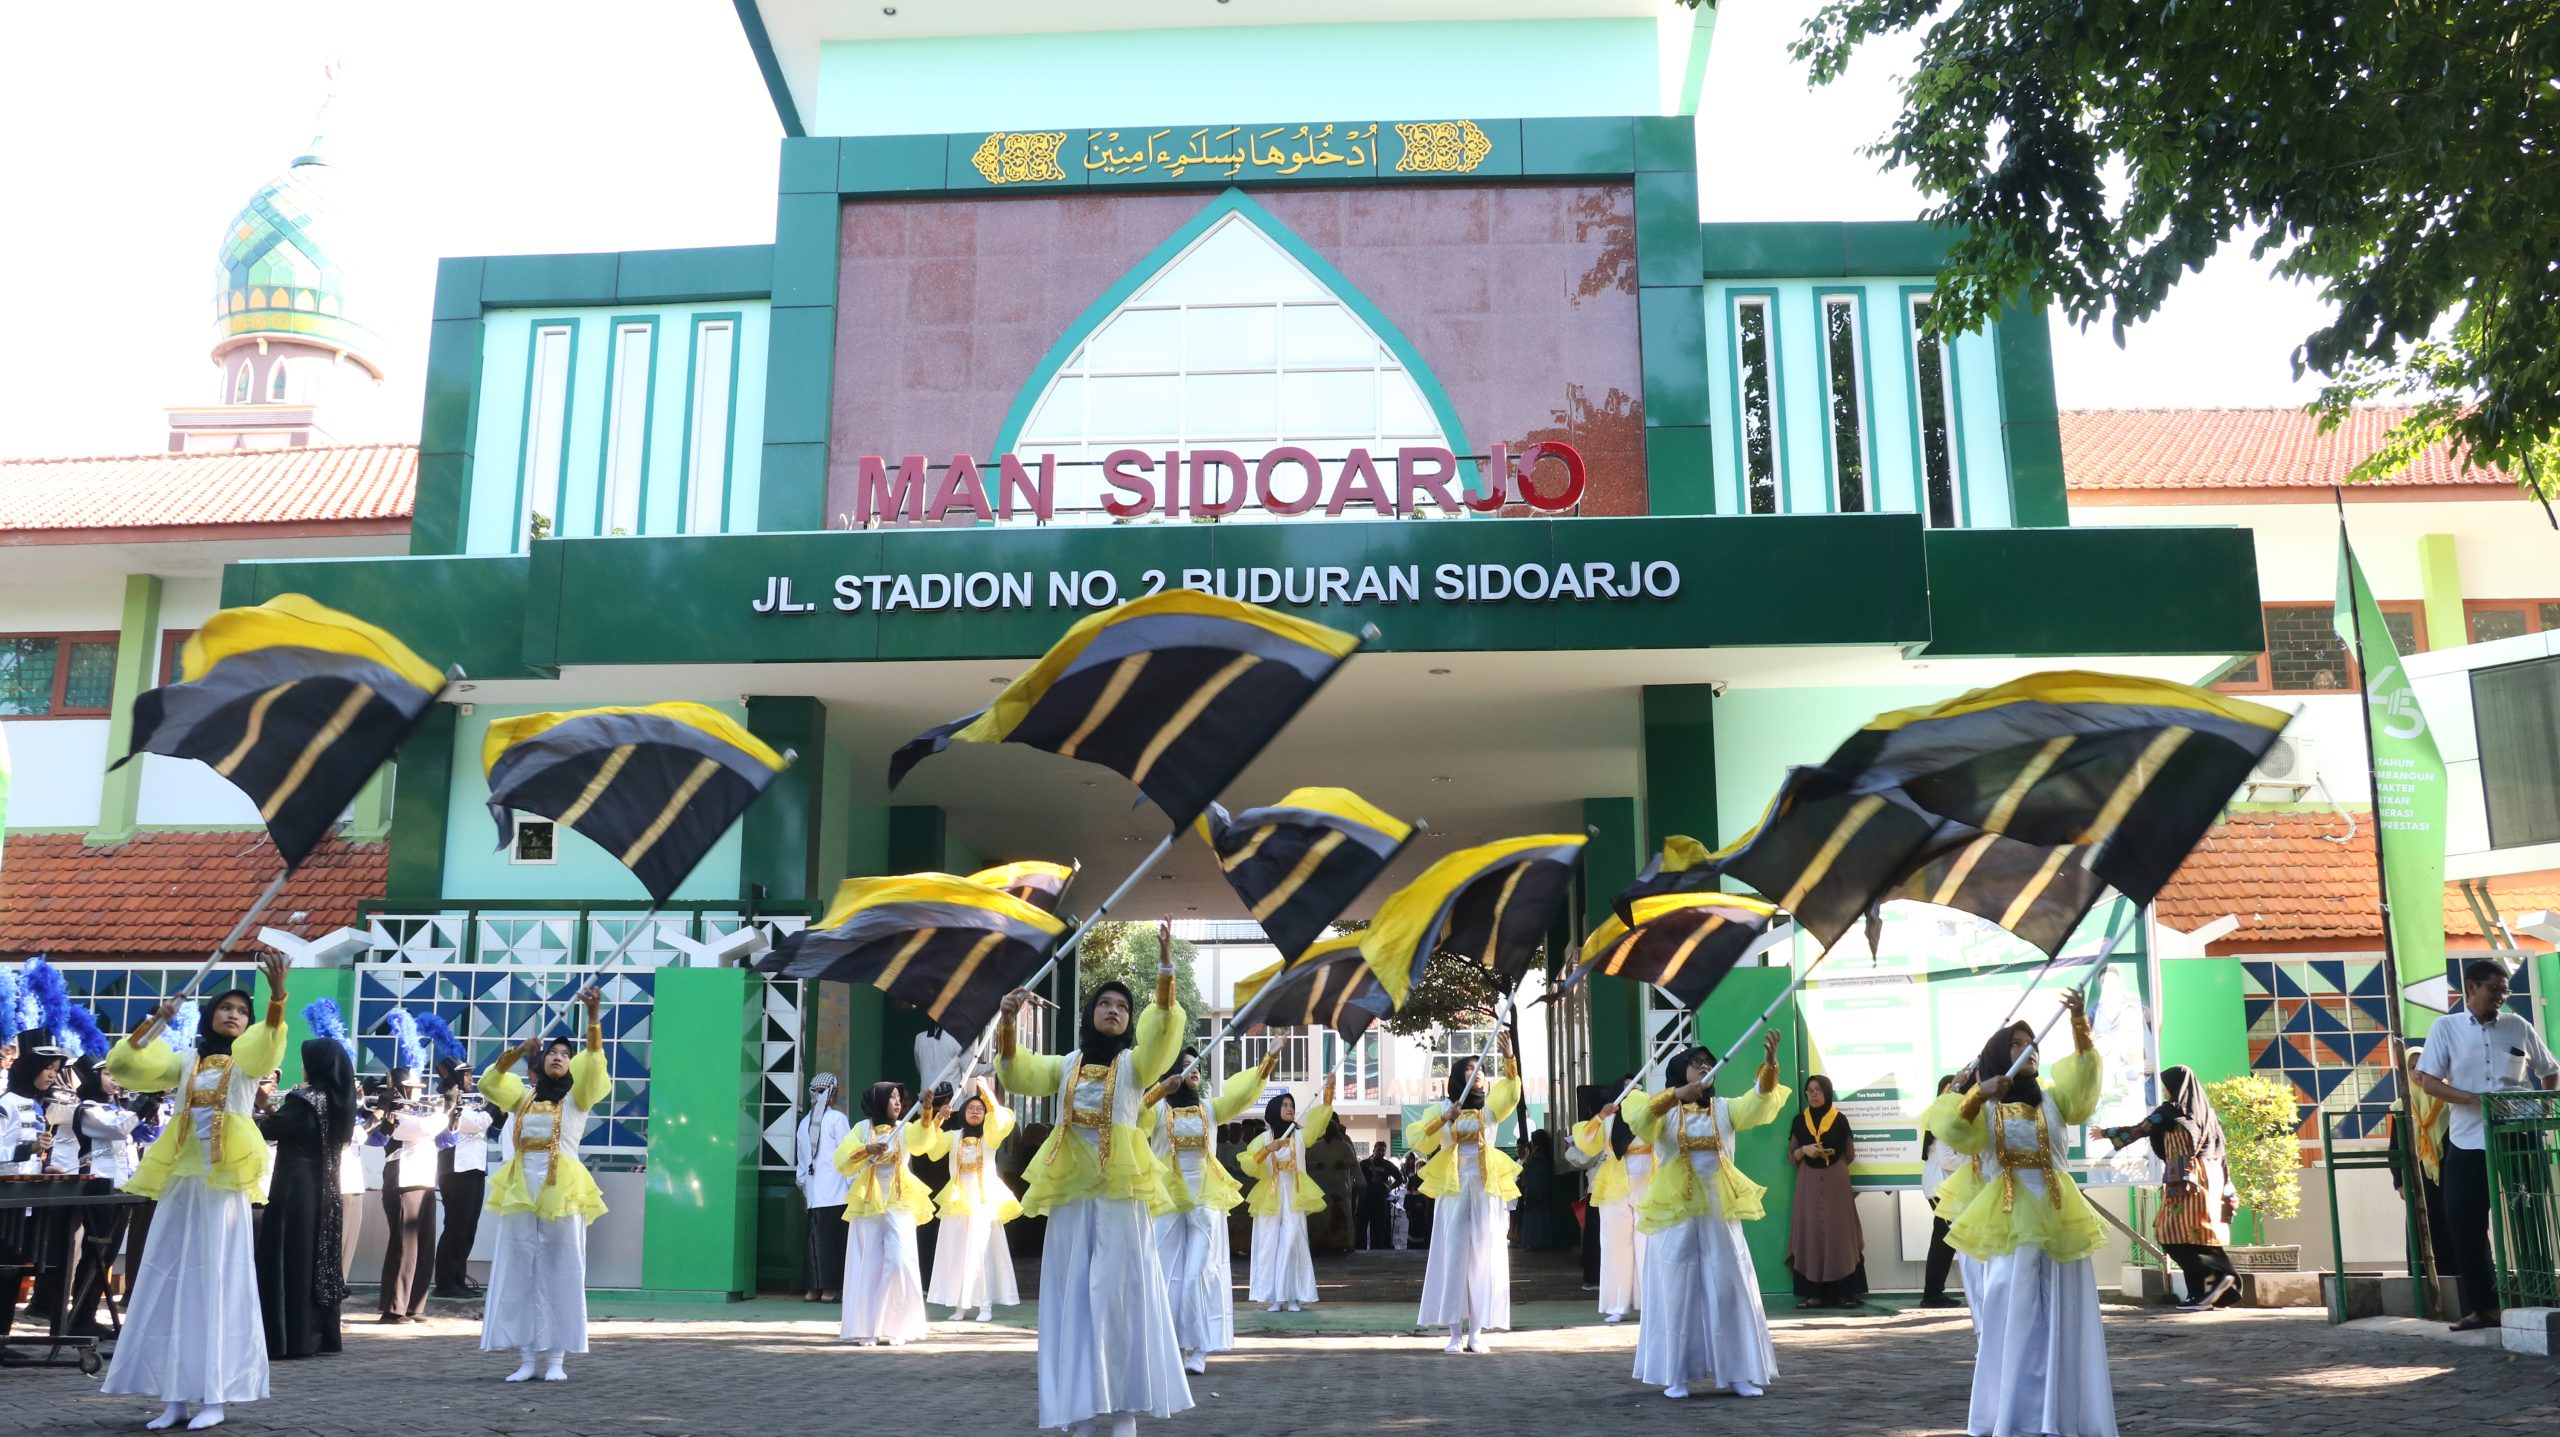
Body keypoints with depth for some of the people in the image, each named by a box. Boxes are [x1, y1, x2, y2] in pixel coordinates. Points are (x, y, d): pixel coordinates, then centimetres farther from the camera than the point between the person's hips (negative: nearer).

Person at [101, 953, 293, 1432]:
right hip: (180, 1181, 4)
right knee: (173, 1283, 3)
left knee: (218, 1283, -5)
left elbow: (270, 1045, -18)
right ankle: (176, 1394, 7)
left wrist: (277, 996, -36)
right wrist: (156, 1021, 1)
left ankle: (215, 1396, -4)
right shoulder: (184, 1063, 15)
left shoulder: (248, 1059, 4)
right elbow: (122, 1064, 11)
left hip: (224, 1183, -4)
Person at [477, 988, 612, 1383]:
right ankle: (527, 1359, 7)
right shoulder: (522, 1096, 16)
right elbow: (488, 1083, 3)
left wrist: (594, 1016, -22)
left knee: (558, 1273, -2)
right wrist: (520, 1051, -9)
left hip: (561, 1193, -3)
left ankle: (556, 1359, 1)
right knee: (520, 1274, 2)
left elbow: (593, 1063, -9)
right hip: (519, 1192, 3)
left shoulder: (576, 1097, 6)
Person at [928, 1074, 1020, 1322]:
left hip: (983, 1200, -2)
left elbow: (1003, 1118, -12)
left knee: (982, 1251, -5)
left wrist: (987, 1091, -18)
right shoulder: (953, 1136, 11)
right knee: (957, 1252, 1)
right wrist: (937, 1120, -18)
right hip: (957, 1201, 2)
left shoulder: (990, 1136, 6)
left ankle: (986, 1305, -4)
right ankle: (959, 1304, 5)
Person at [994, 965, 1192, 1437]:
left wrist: (1166, 969, -27)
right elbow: (1016, 1075, 0)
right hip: (1070, 1191, 2)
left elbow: (1162, 1030, -13)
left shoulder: (1134, 1062, 6)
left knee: (1119, 1292, -3)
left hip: (1119, 1190, -2)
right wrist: (1008, 1022, -15)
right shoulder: (1066, 1064, 13)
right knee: (1073, 1294, 2)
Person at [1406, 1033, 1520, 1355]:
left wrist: (1509, 1060, -26)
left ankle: (1476, 1332, 3)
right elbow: (1414, 1138, -3)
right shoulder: (1442, 1108, 8)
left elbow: (1511, 1092, -11)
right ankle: (1455, 1333, 0)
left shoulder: (1491, 1106, 10)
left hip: (1486, 1188, 1)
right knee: (1453, 1256, -2)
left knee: (1482, 1256, -1)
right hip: (1452, 1187, -1)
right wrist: (1443, 1119, -16)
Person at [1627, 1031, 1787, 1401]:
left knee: (1729, 1291, 3)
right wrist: (1678, 1094, -33)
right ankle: (1674, 1375, 6)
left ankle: (1736, 1373, 10)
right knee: (1676, 1293, 1)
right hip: (1674, 1214, -3)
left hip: (1719, 1214, 3)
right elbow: (1637, 1118, -19)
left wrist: (1769, 1066, -26)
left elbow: (1759, 1104, -8)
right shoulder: (1664, 1112, 3)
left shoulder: (1725, 1109, 10)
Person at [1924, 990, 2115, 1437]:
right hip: (2010, 1225, -4)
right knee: (2011, 1322, -4)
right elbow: (1951, 1130, -15)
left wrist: (2080, 1022, -18)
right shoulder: (1983, 1108, 5)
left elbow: (2085, 1071, -2)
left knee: (2062, 1323, 4)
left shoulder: (2054, 1099, 15)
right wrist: (1979, 1094, -32)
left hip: (2058, 1223, 4)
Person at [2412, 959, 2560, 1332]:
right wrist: (2472, 1099, -21)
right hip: (2468, 1143, -1)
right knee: (2464, 1223, -1)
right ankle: (2482, 1306, 9)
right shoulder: (2446, 1028, 1)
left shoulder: (2518, 1026, 7)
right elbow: (2428, 1081, -5)